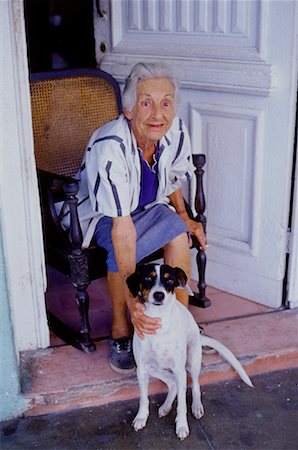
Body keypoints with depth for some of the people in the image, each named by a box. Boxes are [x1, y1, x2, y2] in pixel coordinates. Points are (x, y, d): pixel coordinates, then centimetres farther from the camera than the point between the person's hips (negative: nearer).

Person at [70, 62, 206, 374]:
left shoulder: (175, 131, -18)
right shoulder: (111, 147, -36)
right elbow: (122, 227, -42)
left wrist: (184, 216, -2)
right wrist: (132, 298, -47)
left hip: (148, 207, 5)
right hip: (101, 216, -5)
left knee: (178, 232, -25)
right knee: (119, 249, -34)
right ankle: (121, 330, -10)